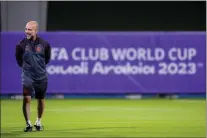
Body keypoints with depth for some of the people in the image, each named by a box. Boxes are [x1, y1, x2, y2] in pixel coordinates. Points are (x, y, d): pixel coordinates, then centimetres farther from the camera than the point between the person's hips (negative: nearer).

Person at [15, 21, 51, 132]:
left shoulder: (44, 44, -8)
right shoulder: (21, 44, -11)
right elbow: (19, 59, 7)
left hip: (41, 76, 2)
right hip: (27, 76, -2)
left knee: (41, 100, 11)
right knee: (26, 98, -16)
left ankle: (38, 122, 30)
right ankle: (28, 124, -8)